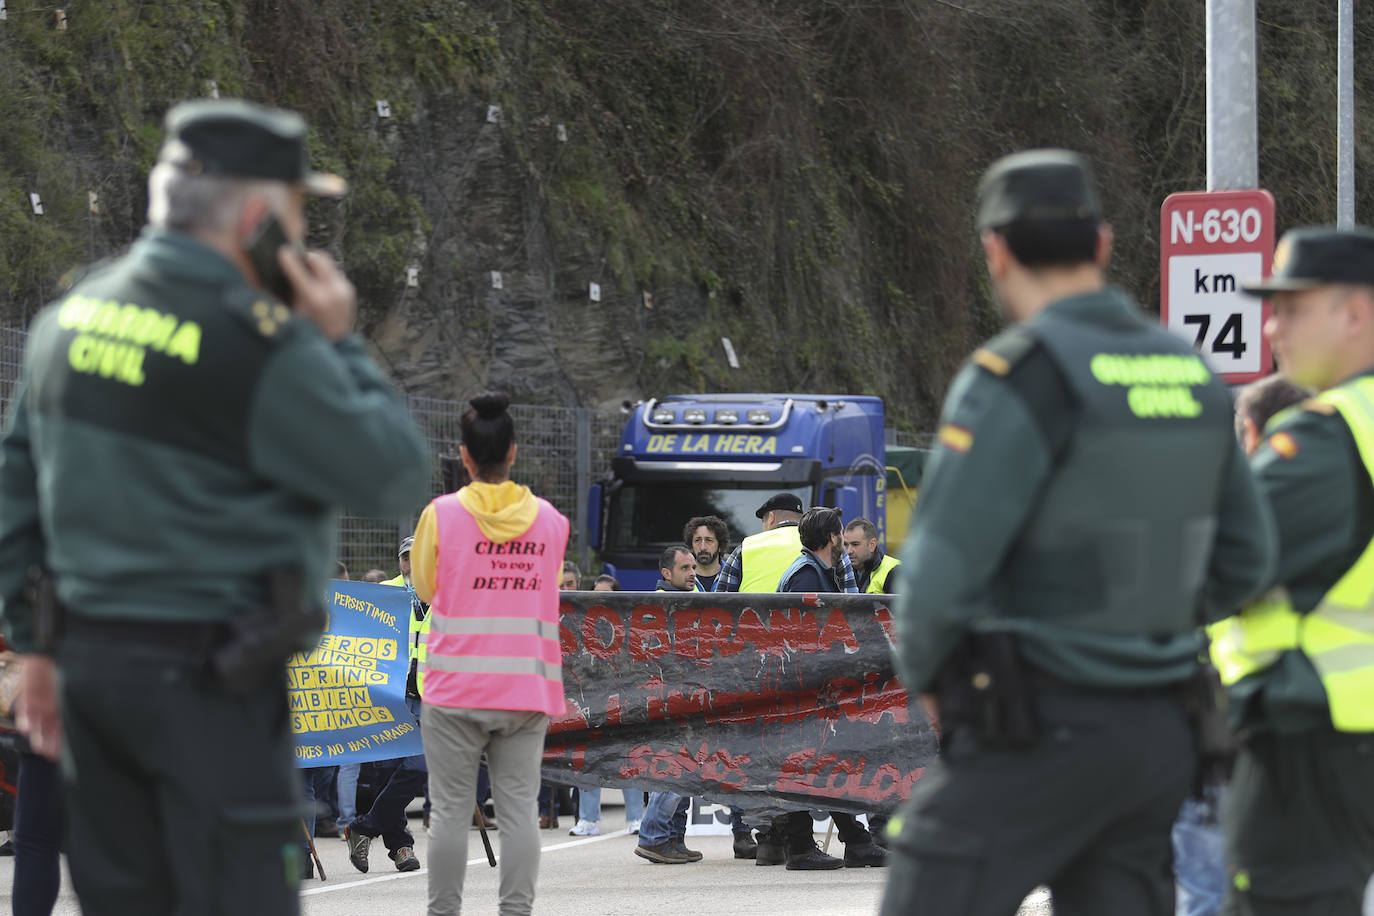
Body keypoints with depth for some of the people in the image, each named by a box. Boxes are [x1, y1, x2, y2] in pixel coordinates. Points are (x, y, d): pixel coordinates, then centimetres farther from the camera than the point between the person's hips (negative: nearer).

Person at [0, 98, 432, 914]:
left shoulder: (75, 313, 8)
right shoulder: (258, 348, -17)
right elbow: (396, 477, -12)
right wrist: (339, 345, -2)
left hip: (92, 658, 8)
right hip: (209, 683, -8)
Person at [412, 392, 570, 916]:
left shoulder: (441, 515, -5)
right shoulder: (550, 521, 3)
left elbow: (425, 587, 8)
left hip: (456, 691, -2)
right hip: (527, 691, 2)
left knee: (450, 809, 2)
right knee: (519, 809, 3)